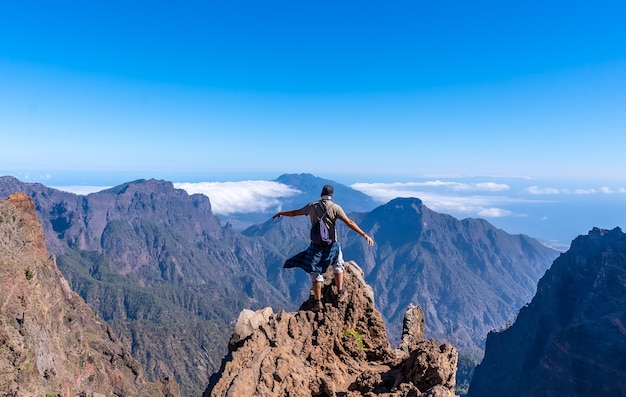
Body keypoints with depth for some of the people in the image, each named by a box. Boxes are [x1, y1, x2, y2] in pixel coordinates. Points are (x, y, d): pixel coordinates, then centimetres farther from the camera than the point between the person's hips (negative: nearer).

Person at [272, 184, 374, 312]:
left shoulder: (312, 206, 0)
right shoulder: (335, 207, -8)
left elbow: (295, 212, 12)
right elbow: (349, 222, -12)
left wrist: (281, 213, 30)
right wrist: (364, 235, -9)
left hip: (316, 245, 1)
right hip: (332, 245, -1)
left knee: (316, 272, 9)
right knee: (338, 266, 25)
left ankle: (318, 302, 11)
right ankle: (340, 292, 26)